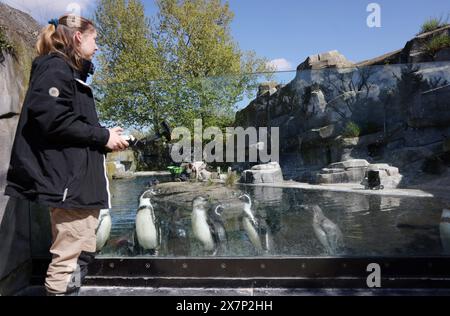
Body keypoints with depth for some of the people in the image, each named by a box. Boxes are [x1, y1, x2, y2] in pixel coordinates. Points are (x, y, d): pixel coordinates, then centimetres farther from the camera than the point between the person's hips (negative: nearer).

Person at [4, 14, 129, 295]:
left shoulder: (72, 72, 22)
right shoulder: (56, 67, -7)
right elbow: (53, 119, -21)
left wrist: (105, 141, 6)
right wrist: (103, 136, -13)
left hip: (81, 178, 10)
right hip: (69, 179, -10)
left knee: (81, 253, 16)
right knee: (69, 258, -3)